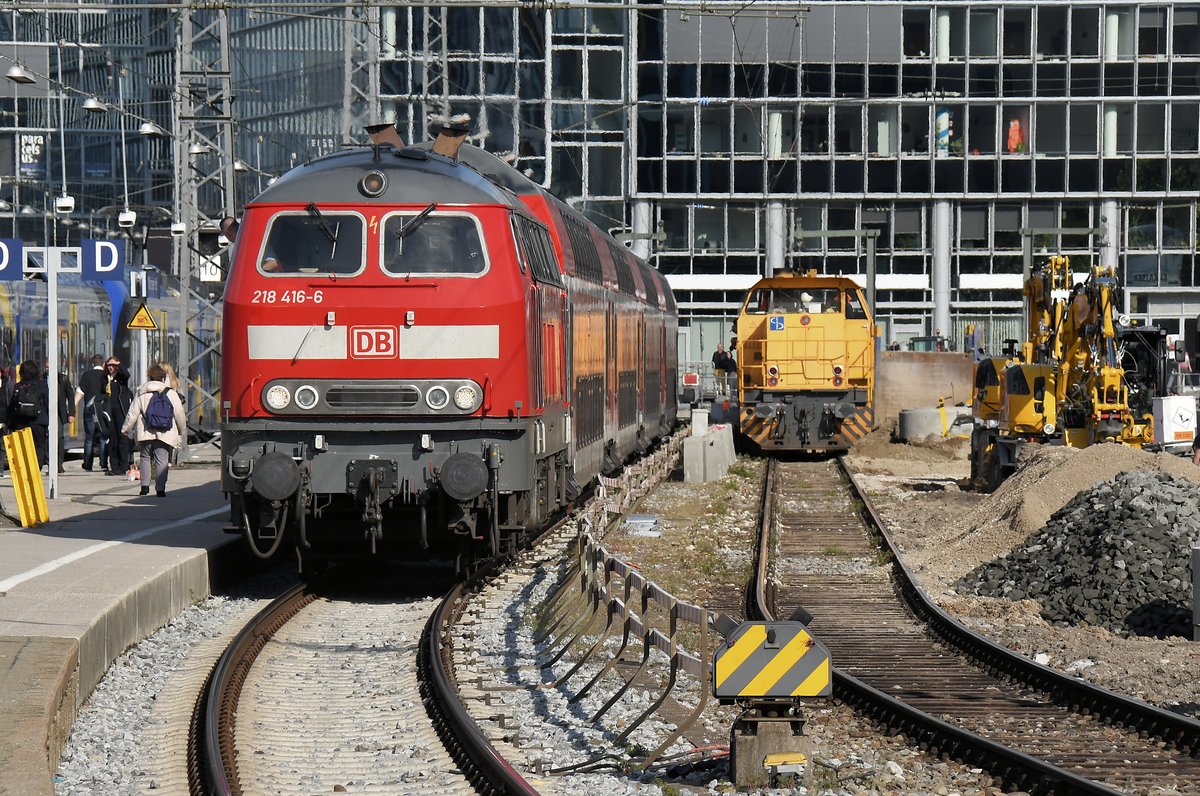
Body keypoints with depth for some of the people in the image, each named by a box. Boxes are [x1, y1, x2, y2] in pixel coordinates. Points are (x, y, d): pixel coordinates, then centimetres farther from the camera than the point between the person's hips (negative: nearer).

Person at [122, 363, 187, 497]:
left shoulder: (141, 395, 5)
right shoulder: (171, 393, 2)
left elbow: (132, 414, 6)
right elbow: (179, 414, 5)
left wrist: (125, 429, 18)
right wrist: (181, 429, 20)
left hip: (145, 434, 1)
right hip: (164, 434, -1)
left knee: (145, 457, 16)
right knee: (162, 461, -1)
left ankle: (145, 485, 8)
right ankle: (160, 488, -6)